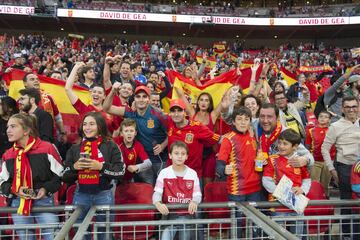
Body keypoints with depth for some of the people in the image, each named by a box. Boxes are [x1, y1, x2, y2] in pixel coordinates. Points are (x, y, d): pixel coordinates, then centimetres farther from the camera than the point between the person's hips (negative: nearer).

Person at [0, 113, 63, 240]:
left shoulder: (47, 148, -6)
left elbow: (60, 175, -2)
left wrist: (46, 189, -15)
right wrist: (15, 190, -8)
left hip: (44, 201, -3)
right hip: (18, 204, 4)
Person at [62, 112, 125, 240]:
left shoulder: (110, 146, -3)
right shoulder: (75, 148, 7)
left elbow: (120, 171, -8)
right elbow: (65, 177, 9)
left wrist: (101, 166, -18)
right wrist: (74, 167, -10)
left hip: (103, 195, -3)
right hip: (81, 195, 3)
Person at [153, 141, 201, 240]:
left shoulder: (192, 174, 1)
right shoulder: (164, 173, -1)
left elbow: (197, 194, 1)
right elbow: (157, 193, -5)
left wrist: (194, 202, -22)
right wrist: (158, 203, -27)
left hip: (186, 214, 1)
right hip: (169, 214, -1)